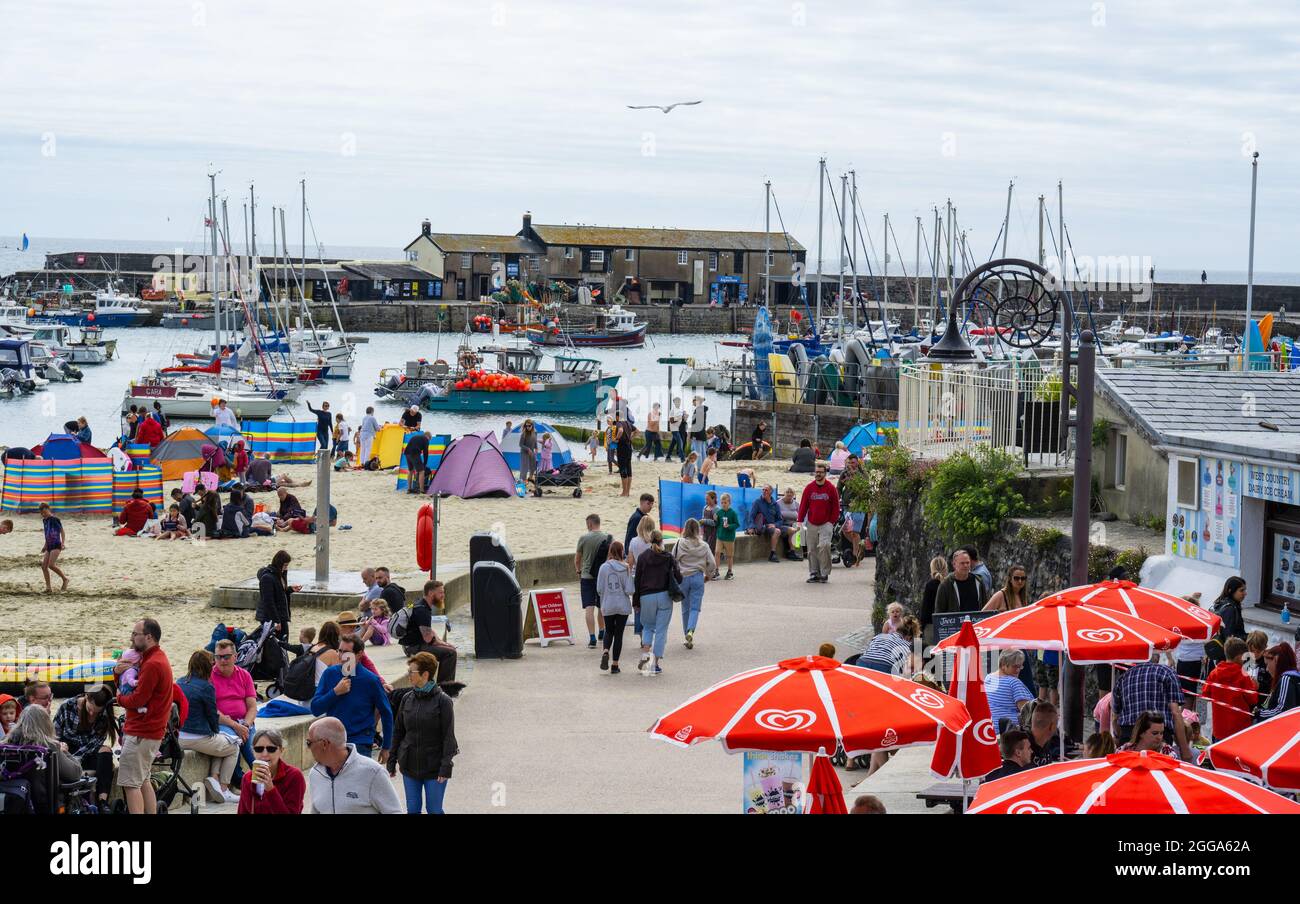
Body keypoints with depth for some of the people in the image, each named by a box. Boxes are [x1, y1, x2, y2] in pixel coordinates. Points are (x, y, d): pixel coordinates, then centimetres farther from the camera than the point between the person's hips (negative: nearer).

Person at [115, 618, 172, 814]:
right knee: (143, 780, 18)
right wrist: (118, 671, -5)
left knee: (130, 784, -9)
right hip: (151, 730, 11)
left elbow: (137, 699, -21)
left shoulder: (152, 664, -19)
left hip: (141, 734, -11)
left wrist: (119, 698, -1)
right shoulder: (155, 657, 15)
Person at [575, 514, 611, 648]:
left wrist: (578, 571, 23)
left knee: (589, 608, -6)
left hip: (587, 576, -3)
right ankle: (602, 632, 35)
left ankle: (592, 637, -16)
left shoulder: (583, 538, -6)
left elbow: (577, 559, 5)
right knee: (601, 607, 19)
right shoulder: (608, 538, -3)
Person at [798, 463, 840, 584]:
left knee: (824, 546, -19)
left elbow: (835, 507, 3)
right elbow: (803, 505, 7)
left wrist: (832, 522, -2)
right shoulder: (809, 488, 5)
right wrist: (800, 521, 1)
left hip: (826, 524, -3)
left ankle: (825, 573, -9)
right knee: (812, 550, 3)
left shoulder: (831, 488, -1)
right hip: (811, 524, 3)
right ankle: (814, 573, 11)